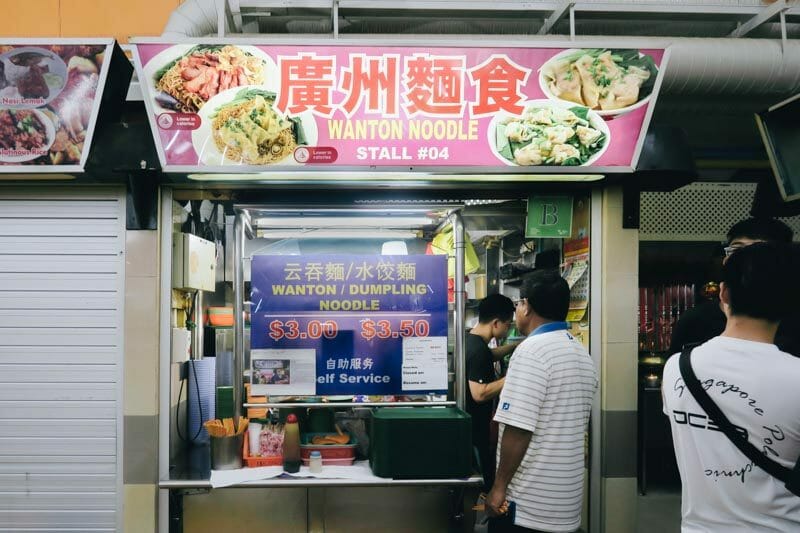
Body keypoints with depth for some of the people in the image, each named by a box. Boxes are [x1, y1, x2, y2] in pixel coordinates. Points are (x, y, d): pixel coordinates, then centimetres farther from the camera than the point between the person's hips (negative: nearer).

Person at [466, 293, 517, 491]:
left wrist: (514, 346, 20)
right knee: (486, 479, 0)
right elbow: (480, 394, -28)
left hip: (468, 422, 10)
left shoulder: (470, 340, 6)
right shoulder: (478, 350, -24)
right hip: (477, 428, -10)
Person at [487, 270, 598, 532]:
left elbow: (518, 429, -22)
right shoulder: (583, 355, 10)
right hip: (567, 500, 8)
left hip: (528, 502, -8)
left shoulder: (532, 350, -17)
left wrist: (500, 486, -14)